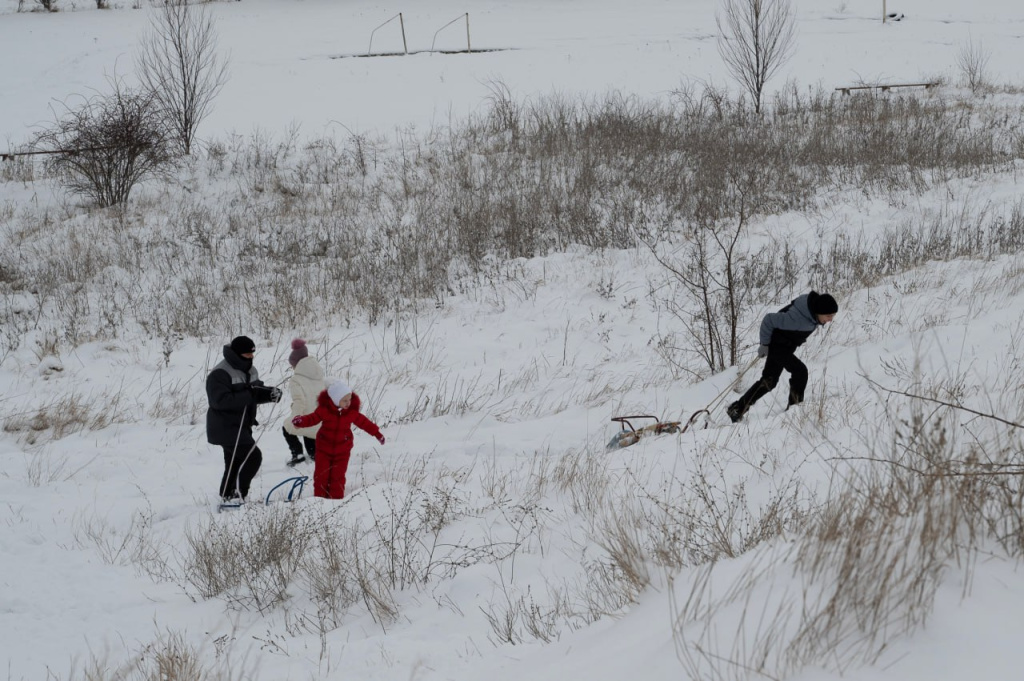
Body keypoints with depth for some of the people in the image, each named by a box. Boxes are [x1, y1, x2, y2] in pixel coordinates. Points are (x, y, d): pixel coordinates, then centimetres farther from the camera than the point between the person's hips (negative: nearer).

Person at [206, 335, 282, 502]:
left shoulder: (250, 371, 10)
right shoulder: (219, 375, -20)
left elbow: (257, 393, 18)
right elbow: (221, 401, -29)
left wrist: (270, 393, -6)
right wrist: (248, 395, -32)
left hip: (242, 426, 9)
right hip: (226, 427, -9)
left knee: (235, 463, 16)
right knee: (253, 456, -16)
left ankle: (228, 496, 27)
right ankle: (238, 494, -9)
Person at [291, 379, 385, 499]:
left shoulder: (352, 412, -6)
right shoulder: (324, 409, -12)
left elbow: (364, 422, 7)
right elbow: (312, 418, -7)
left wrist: (377, 433, 13)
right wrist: (300, 421, -27)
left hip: (342, 451, 1)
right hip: (324, 449, -1)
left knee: (338, 477, 2)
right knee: (321, 475, 3)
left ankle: (336, 498, 12)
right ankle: (319, 498, 16)